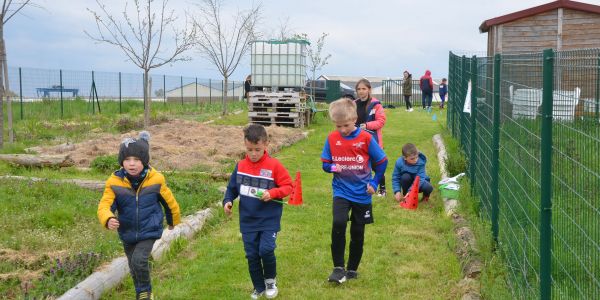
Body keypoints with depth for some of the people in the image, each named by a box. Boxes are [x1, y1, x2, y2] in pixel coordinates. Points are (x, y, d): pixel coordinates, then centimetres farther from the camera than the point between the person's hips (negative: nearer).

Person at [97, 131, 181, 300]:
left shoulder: (155, 180, -16)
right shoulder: (115, 182, -16)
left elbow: (169, 202, 0)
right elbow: (104, 205, -23)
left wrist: (174, 221, 16)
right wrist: (108, 220, -46)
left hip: (149, 231, -3)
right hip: (127, 234, 3)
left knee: (139, 260, -22)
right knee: (134, 268, 17)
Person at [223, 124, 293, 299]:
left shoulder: (274, 165, -10)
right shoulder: (240, 166, 1)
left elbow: (288, 186, -7)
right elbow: (232, 187, 11)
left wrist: (272, 193, -23)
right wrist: (228, 201, -6)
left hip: (269, 219, -4)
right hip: (248, 221, 4)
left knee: (266, 250, -15)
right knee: (251, 255, 7)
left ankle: (271, 280, 14)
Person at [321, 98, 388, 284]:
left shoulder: (366, 138, -9)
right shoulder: (332, 139, -4)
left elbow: (382, 162, 1)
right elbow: (325, 163, 3)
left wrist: (374, 183, -4)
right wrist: (332, 167, -18)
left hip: (362, 193, 0)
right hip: (341, 192, 0)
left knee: (357, 233, 9)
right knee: (338, 223, -24)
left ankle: (352, 270, 28)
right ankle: (339, 268, -13)